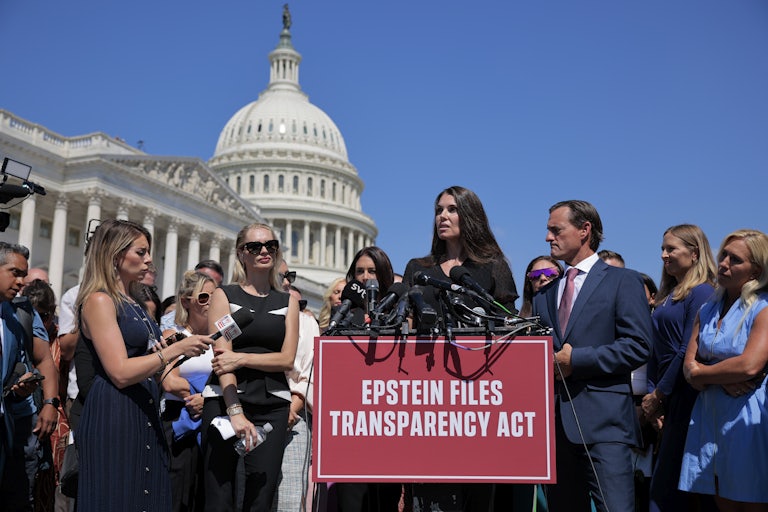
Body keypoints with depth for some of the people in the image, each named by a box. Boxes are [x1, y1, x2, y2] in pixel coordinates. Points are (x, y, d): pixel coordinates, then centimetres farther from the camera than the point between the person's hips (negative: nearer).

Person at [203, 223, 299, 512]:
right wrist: (235, 411, -18)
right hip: (226, 400, -2)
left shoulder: (288, 301, 13)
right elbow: (222, 356, -6)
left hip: (272, 404, 2)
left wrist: (242, 358, -14)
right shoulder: (225, 295, 5)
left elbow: (287, 359, 3)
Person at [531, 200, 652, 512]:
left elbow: (639, 346, -8)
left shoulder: (622, 281, 2)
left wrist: (576, 360, -12)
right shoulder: (544, 294, 19)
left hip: (603, 419, -6)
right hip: (555, 424, 6)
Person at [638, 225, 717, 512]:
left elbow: (690, 351, -16)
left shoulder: (701, 292, -10)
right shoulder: (667, 295, 16)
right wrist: (650, 392, 3)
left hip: (686, 396, -8)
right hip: (666, 395, 8)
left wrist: (659, 395, -12)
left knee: (668, 482, -5)